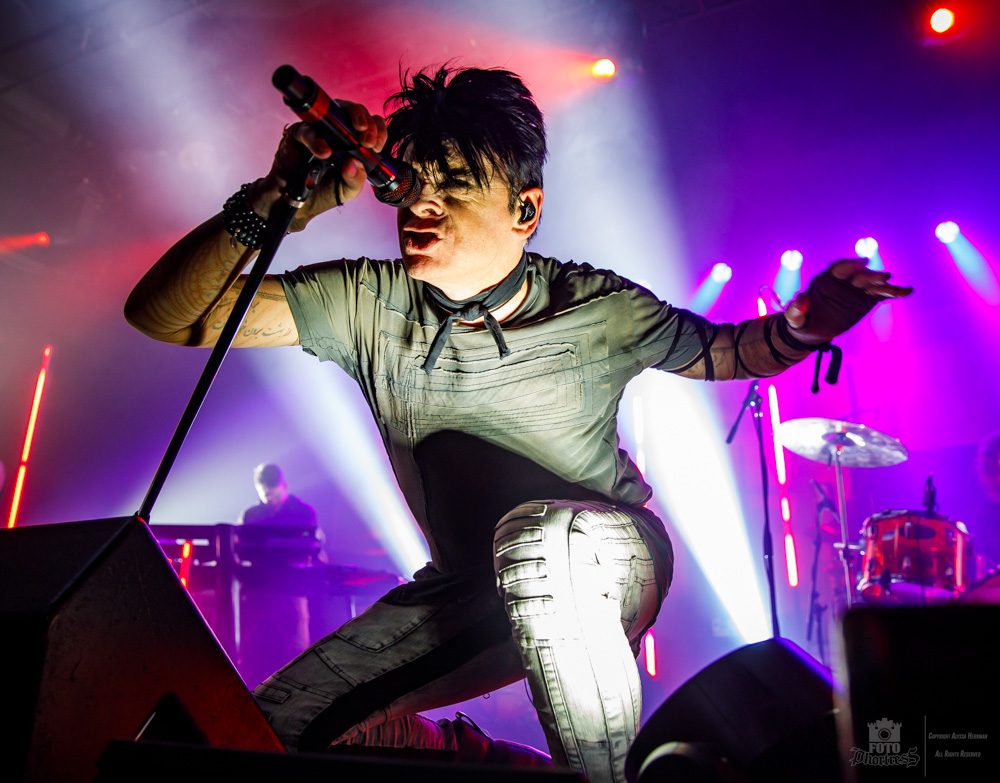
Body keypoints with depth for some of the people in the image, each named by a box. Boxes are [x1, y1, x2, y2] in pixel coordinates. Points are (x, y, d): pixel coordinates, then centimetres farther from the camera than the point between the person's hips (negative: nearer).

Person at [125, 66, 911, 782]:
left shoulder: (596, 309, -19)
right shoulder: (366, 303, -16)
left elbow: (723, 350, -1)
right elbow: (164, 315, -19)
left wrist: (803, 323, -25)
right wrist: (276, 201, -35)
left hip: (603, 566, -3)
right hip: (466, 590, 4)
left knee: (536, 534, -40)